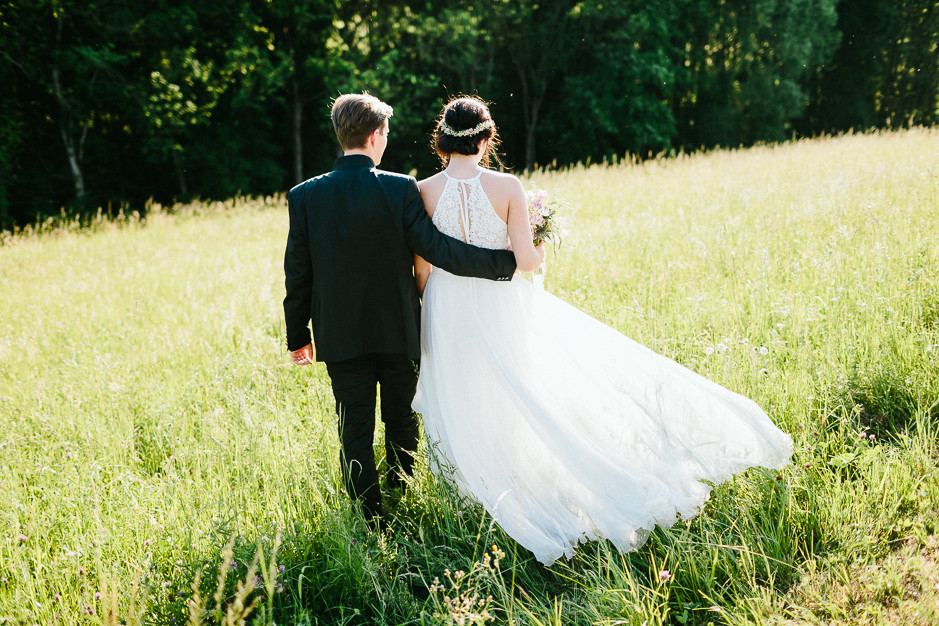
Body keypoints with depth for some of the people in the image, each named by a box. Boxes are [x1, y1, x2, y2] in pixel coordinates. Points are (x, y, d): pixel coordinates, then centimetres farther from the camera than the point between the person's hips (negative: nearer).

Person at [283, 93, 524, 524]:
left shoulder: (304, 196, -6)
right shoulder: (401, 189, -13)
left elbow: (297, 274, -2)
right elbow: (436, 248, -15)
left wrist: (298, 338, 8)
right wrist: (507, 262, -8)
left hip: (341, 338, 1)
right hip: (398, 332, 0)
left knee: (355, 433, 8)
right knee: (401, 426, 17)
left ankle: (370, 524, 11)